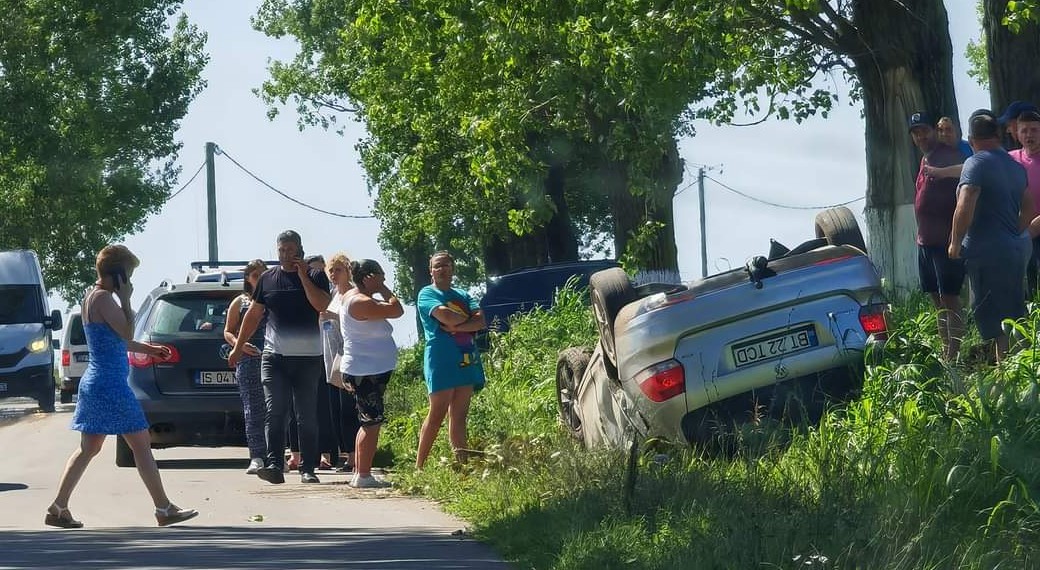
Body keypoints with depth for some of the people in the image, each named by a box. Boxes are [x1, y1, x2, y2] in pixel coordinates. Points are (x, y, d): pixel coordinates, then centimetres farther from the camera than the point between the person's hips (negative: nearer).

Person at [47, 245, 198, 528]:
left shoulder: (92, 297, 14)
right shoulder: (103, 299, -16)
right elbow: (126, 333, -18)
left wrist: (148, 349, 30)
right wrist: (126, 300, -14)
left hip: (94, 382, 10)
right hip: (111, 384, -10)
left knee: (88, 448, 13)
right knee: (141, 444, -3)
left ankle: (58, 508, 10)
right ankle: (164, 509, 1)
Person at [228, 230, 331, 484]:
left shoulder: (315, 277, 3)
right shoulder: (267, 278, 11)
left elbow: (321, 305, -14)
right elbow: (253, 314, 18)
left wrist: (303, 275, -12)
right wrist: (238, 346, 18)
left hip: (308, 357, -1)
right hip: (274, 356, 2)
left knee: (307, 416, 3)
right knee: (274, 413, -9)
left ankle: (308, 468, 8)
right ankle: (274, 466, -16)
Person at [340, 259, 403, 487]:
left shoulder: (351, 297, 13)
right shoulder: (361, 303, -20)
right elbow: (397, 310, -21)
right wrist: (383, 289, -13)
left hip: (369, 372, 11)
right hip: (367, 372, -11)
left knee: (368, 423, 16)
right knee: (372, 424, -8)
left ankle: (359, 473, 20)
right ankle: (363, 475, -6)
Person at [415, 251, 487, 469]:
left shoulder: (462, 295, 19)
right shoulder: (427, 294, 2)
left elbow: (481, 321, 3)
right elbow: (445, 316, -16)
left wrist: (456, 325, -10)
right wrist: (467, 319, 0)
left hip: (466, 360, 6)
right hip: (441, 358, -6)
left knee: (459, 416, 4)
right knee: (437, 414, -9)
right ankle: (419, 466, -5)